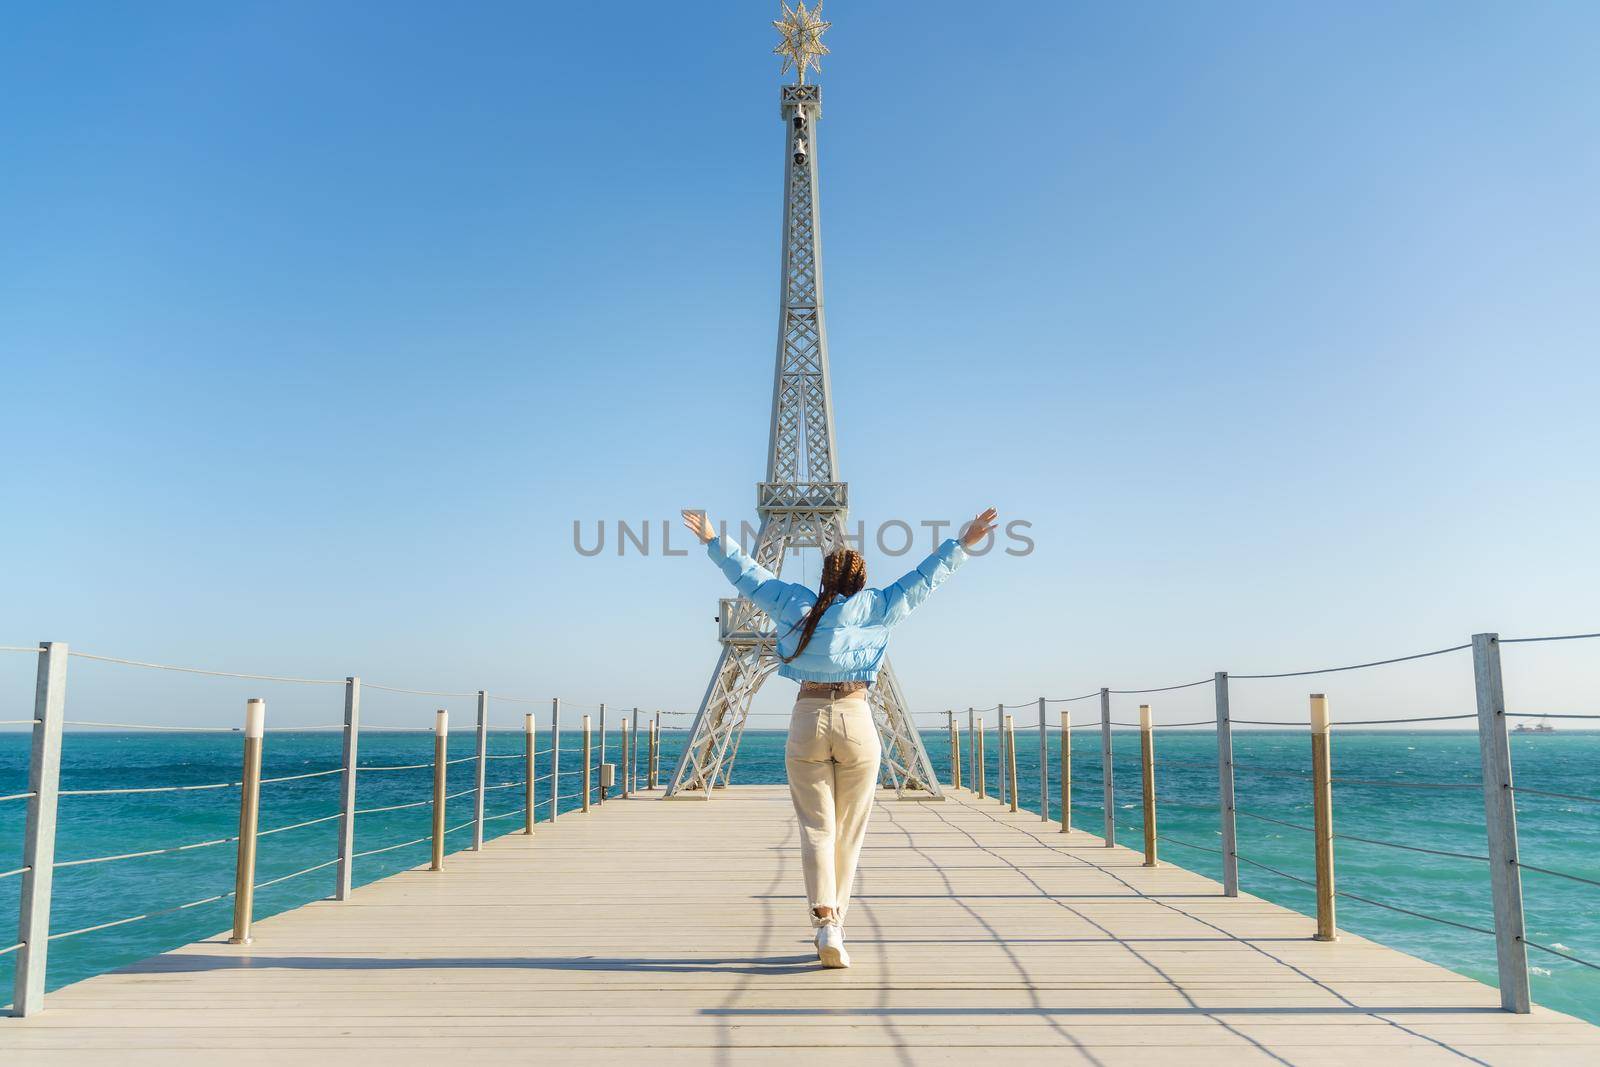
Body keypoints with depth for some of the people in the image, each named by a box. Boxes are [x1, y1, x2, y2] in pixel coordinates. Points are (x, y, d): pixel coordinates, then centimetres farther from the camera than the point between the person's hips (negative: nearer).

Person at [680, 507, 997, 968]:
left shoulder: (795, 603, 8)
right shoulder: (875, 608, 3)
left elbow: (750, 575, 19)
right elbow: (922, 579, 8)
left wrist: (715, 542, 31)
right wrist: (961, 545, 17)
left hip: (807, 720, 1)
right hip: (856, 721, -1)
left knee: (816, 829, 0)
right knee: (848, 833, 10)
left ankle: (825, 921, -17)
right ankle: (834, 925, 16)